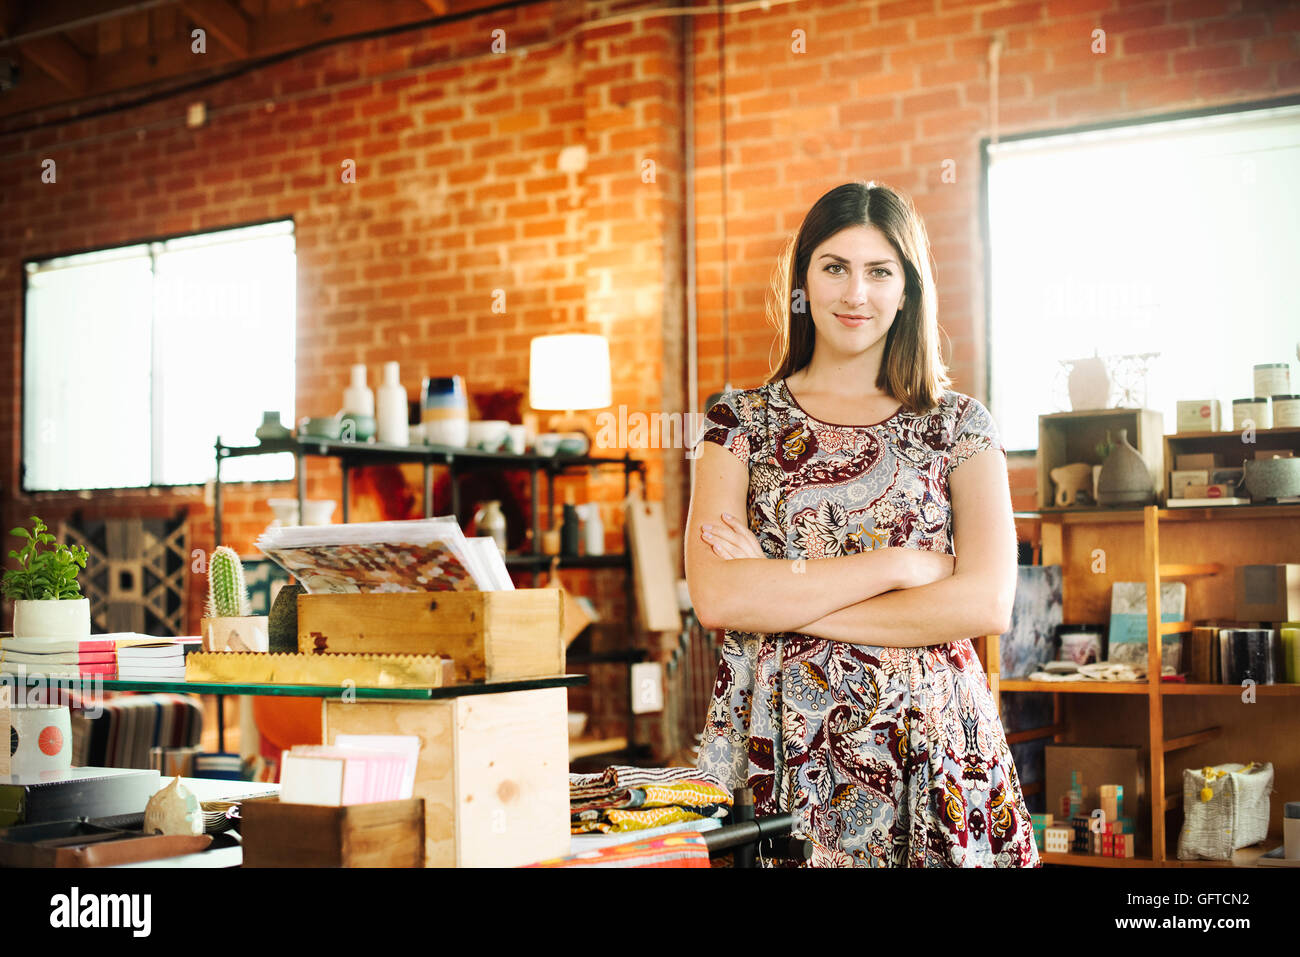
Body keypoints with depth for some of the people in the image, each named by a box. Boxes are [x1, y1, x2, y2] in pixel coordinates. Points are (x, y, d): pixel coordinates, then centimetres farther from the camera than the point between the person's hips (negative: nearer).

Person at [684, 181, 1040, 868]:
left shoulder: (959, 424, 5)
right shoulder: (741, 423, 4)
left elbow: (988, 604, -9)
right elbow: (715, 598, -11)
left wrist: (782, 600, -11)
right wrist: (900, 564, -12)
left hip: (934, 757, 1)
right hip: (779, 752, 0)